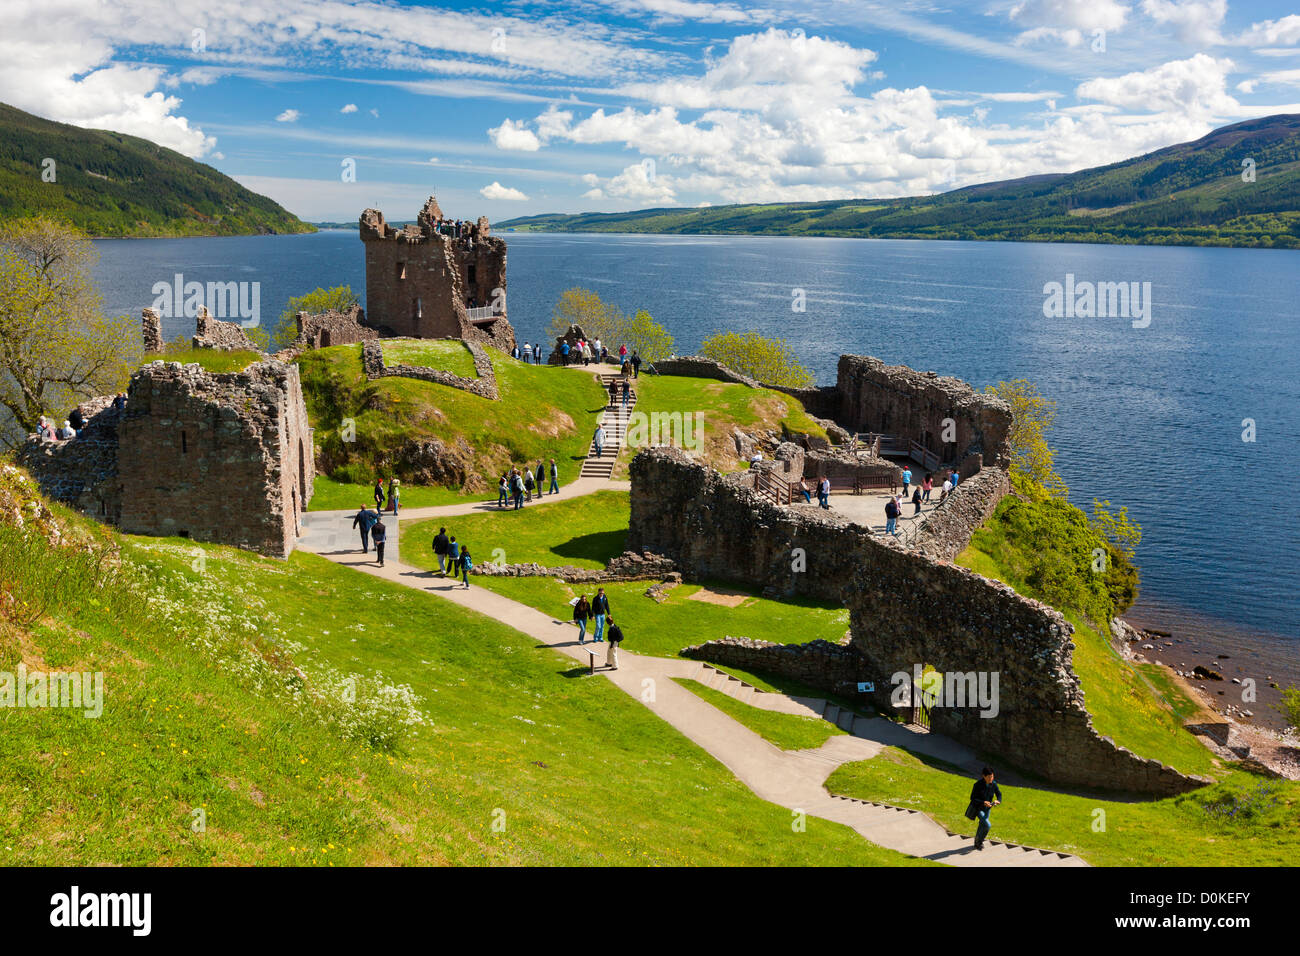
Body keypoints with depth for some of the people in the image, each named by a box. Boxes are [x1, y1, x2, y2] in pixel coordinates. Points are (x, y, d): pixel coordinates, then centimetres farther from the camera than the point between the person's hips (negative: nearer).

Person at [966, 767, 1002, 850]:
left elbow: (999, 795, -1)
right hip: (978, 808, -5)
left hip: (987, 808, 5)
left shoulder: (993, 784, -12)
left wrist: (997, 801, -24)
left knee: (982, 825, 19)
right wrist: (983, 802, -35)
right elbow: (972, 798, -21)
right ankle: (979, 841, 6)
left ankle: (977, 843, 44)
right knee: (987, 825, -19)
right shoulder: (978, 784, -26)